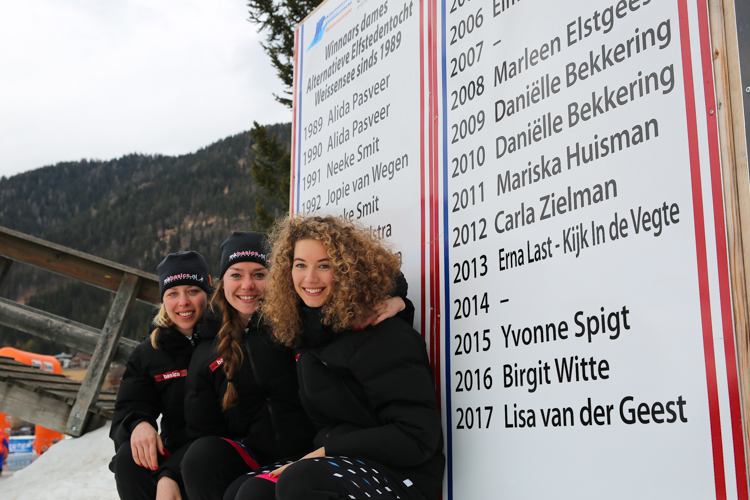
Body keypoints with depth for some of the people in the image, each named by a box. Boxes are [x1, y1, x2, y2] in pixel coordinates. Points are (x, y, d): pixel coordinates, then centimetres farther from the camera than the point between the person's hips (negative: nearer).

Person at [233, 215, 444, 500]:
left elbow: (417, 437, -17)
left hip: (403, 477, -7)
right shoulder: (307, 335, 13)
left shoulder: (385, 337, -13)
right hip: (337, 464, 7)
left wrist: (326, 451, -15)